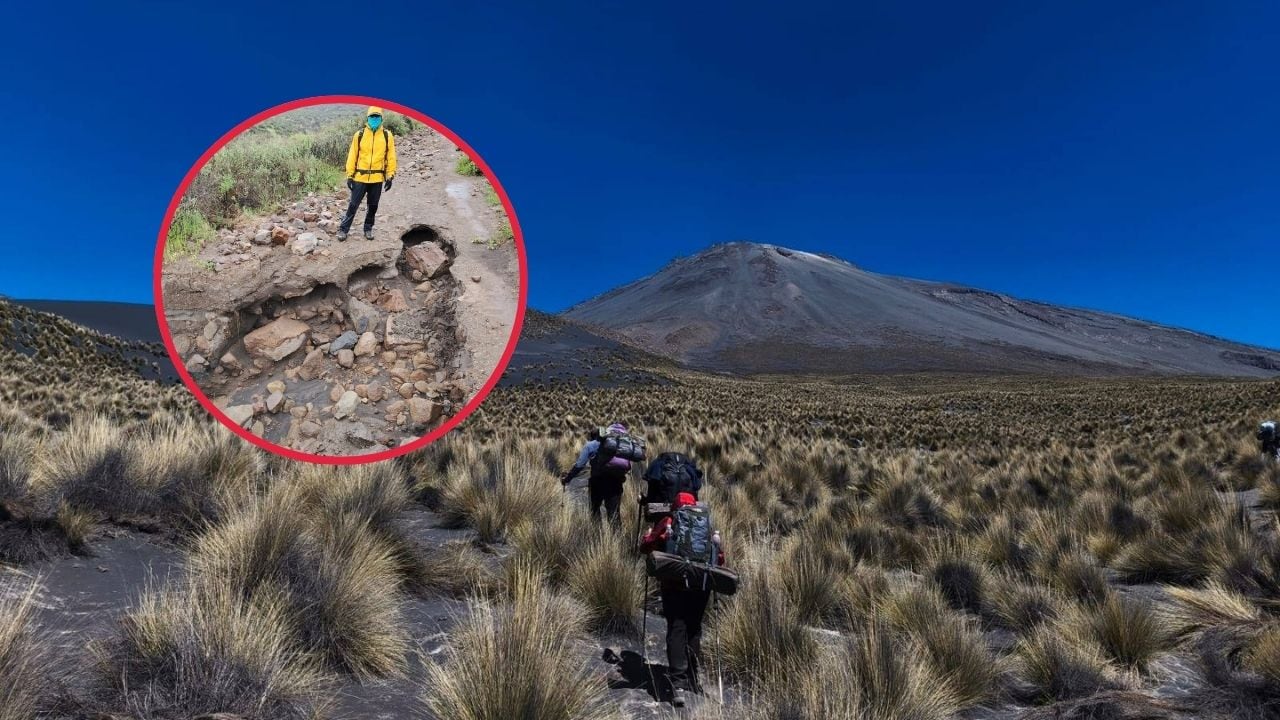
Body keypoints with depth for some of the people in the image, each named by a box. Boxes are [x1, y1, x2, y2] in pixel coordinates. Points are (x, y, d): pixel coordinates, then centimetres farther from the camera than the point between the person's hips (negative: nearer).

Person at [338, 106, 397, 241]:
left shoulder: (387, 136, 1)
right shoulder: (359, 135, -1)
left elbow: (391, 157, 4)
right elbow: (352, 156, 1)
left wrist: (390, 176, -1)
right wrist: (350, 176, -2)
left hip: (377, 179, 1)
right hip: (360, 177, -1)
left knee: (373, 206, 12)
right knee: (353, 205, 1)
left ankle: (368, 229, 28)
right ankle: (343, 229, 11)